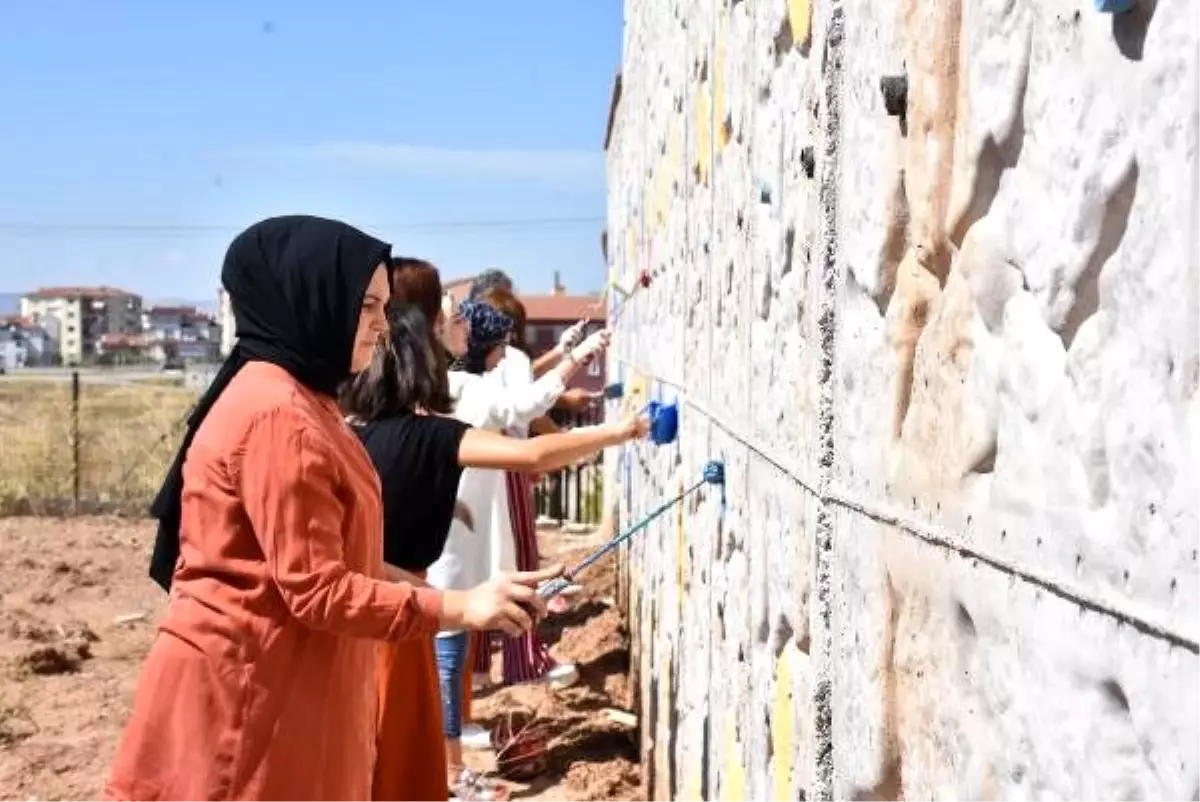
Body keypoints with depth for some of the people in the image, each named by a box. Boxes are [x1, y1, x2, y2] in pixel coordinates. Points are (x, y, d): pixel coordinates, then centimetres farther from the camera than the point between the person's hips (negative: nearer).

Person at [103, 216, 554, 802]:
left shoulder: (296, 402, 11)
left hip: (280, 684, 10)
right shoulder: (277, 417, -21)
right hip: (246, 690, -10)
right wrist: (461, 607, -21)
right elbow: (317, 590, -22)